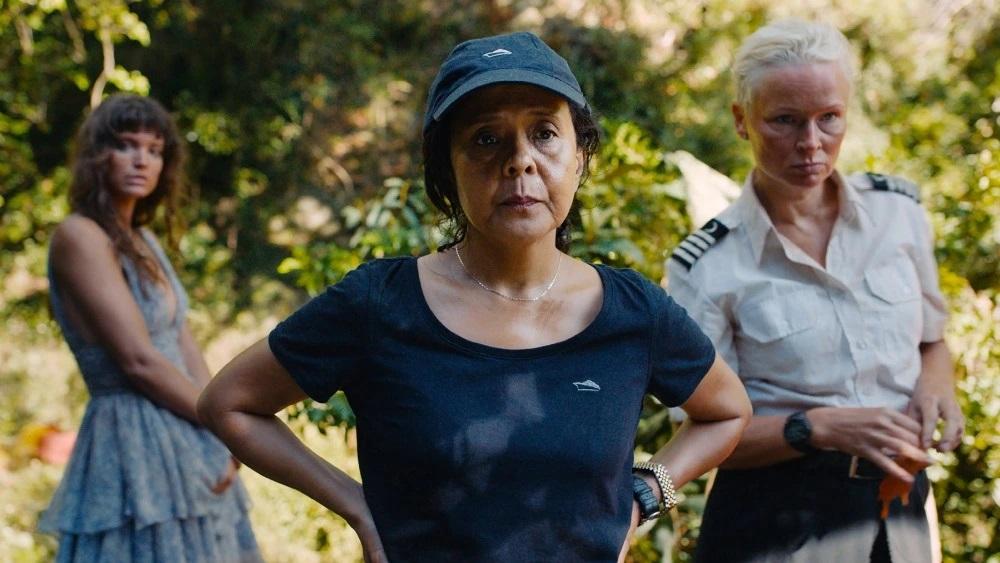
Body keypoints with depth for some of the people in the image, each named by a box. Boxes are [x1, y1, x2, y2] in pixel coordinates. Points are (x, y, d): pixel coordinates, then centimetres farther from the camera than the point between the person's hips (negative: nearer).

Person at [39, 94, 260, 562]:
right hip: (135, 447, -8)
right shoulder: (80, 235, -12)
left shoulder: (143, 241, 14)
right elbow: (138, 360, -16)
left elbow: (186, 351, 9)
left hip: (186, 447, 8)